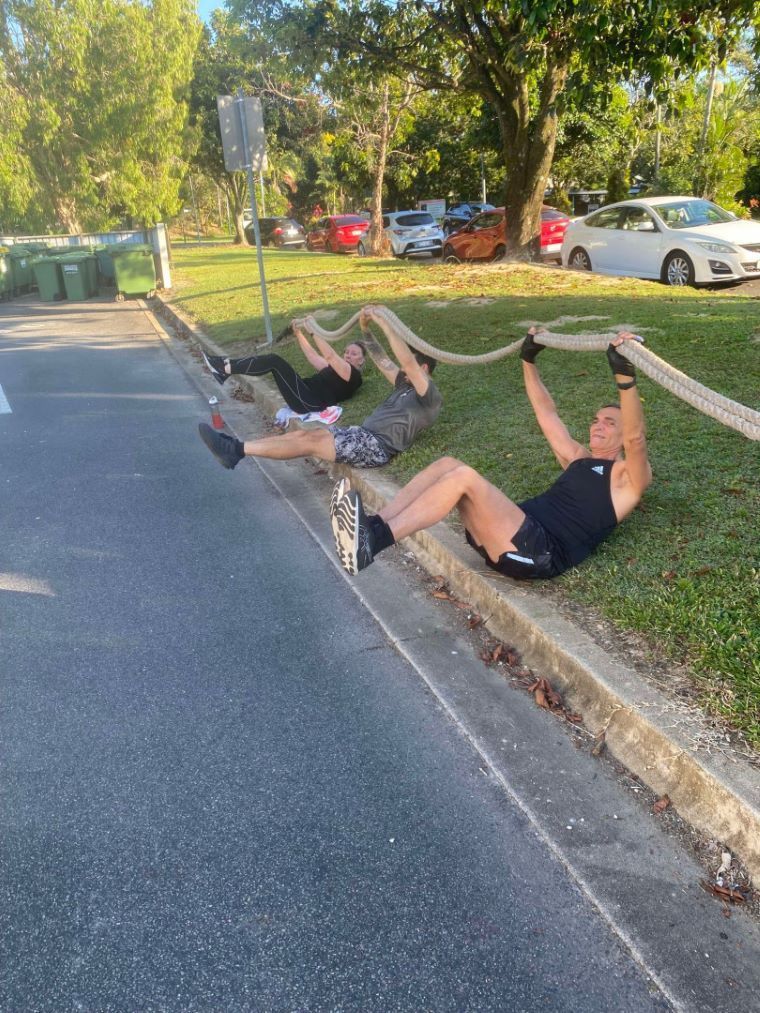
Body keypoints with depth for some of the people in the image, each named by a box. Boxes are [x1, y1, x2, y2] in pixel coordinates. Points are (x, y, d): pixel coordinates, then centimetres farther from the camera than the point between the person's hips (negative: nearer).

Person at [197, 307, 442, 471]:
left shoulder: (429, 396, -5)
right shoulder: (405, 385, 24)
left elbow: (408, 363, -22)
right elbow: (382, 361, 22)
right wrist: (365, 327, 9)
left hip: (378, 445, -9)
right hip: (365, 434, 9)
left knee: (310, 441, -19)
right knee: (305, 433, -6)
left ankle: (237, 450, -20)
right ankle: (236, 449, -11)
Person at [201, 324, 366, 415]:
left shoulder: (353, 375, -1)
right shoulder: (338, 369, 27)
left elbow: (329, 355, -17)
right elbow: (312, 356, 28)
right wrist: (299, 333, 19)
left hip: (310, 402, -9)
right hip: (305, 396, 9)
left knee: (274, 362, -16)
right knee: (273, 361, 0)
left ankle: (224, 369, -13)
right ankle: (226, 367, -6)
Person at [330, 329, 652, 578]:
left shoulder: (628, 477, 10)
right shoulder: (578, 458, 31)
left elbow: (635, 439, -13)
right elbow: (547, 413, 35)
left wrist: (625, 375, -27)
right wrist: (528, 360, 33)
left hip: (539, 553, -8)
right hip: (520, 531, 8)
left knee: (464, 476, -28)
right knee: (449, 465, -11)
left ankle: (373, 540, -34)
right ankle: (374, 528, -23)